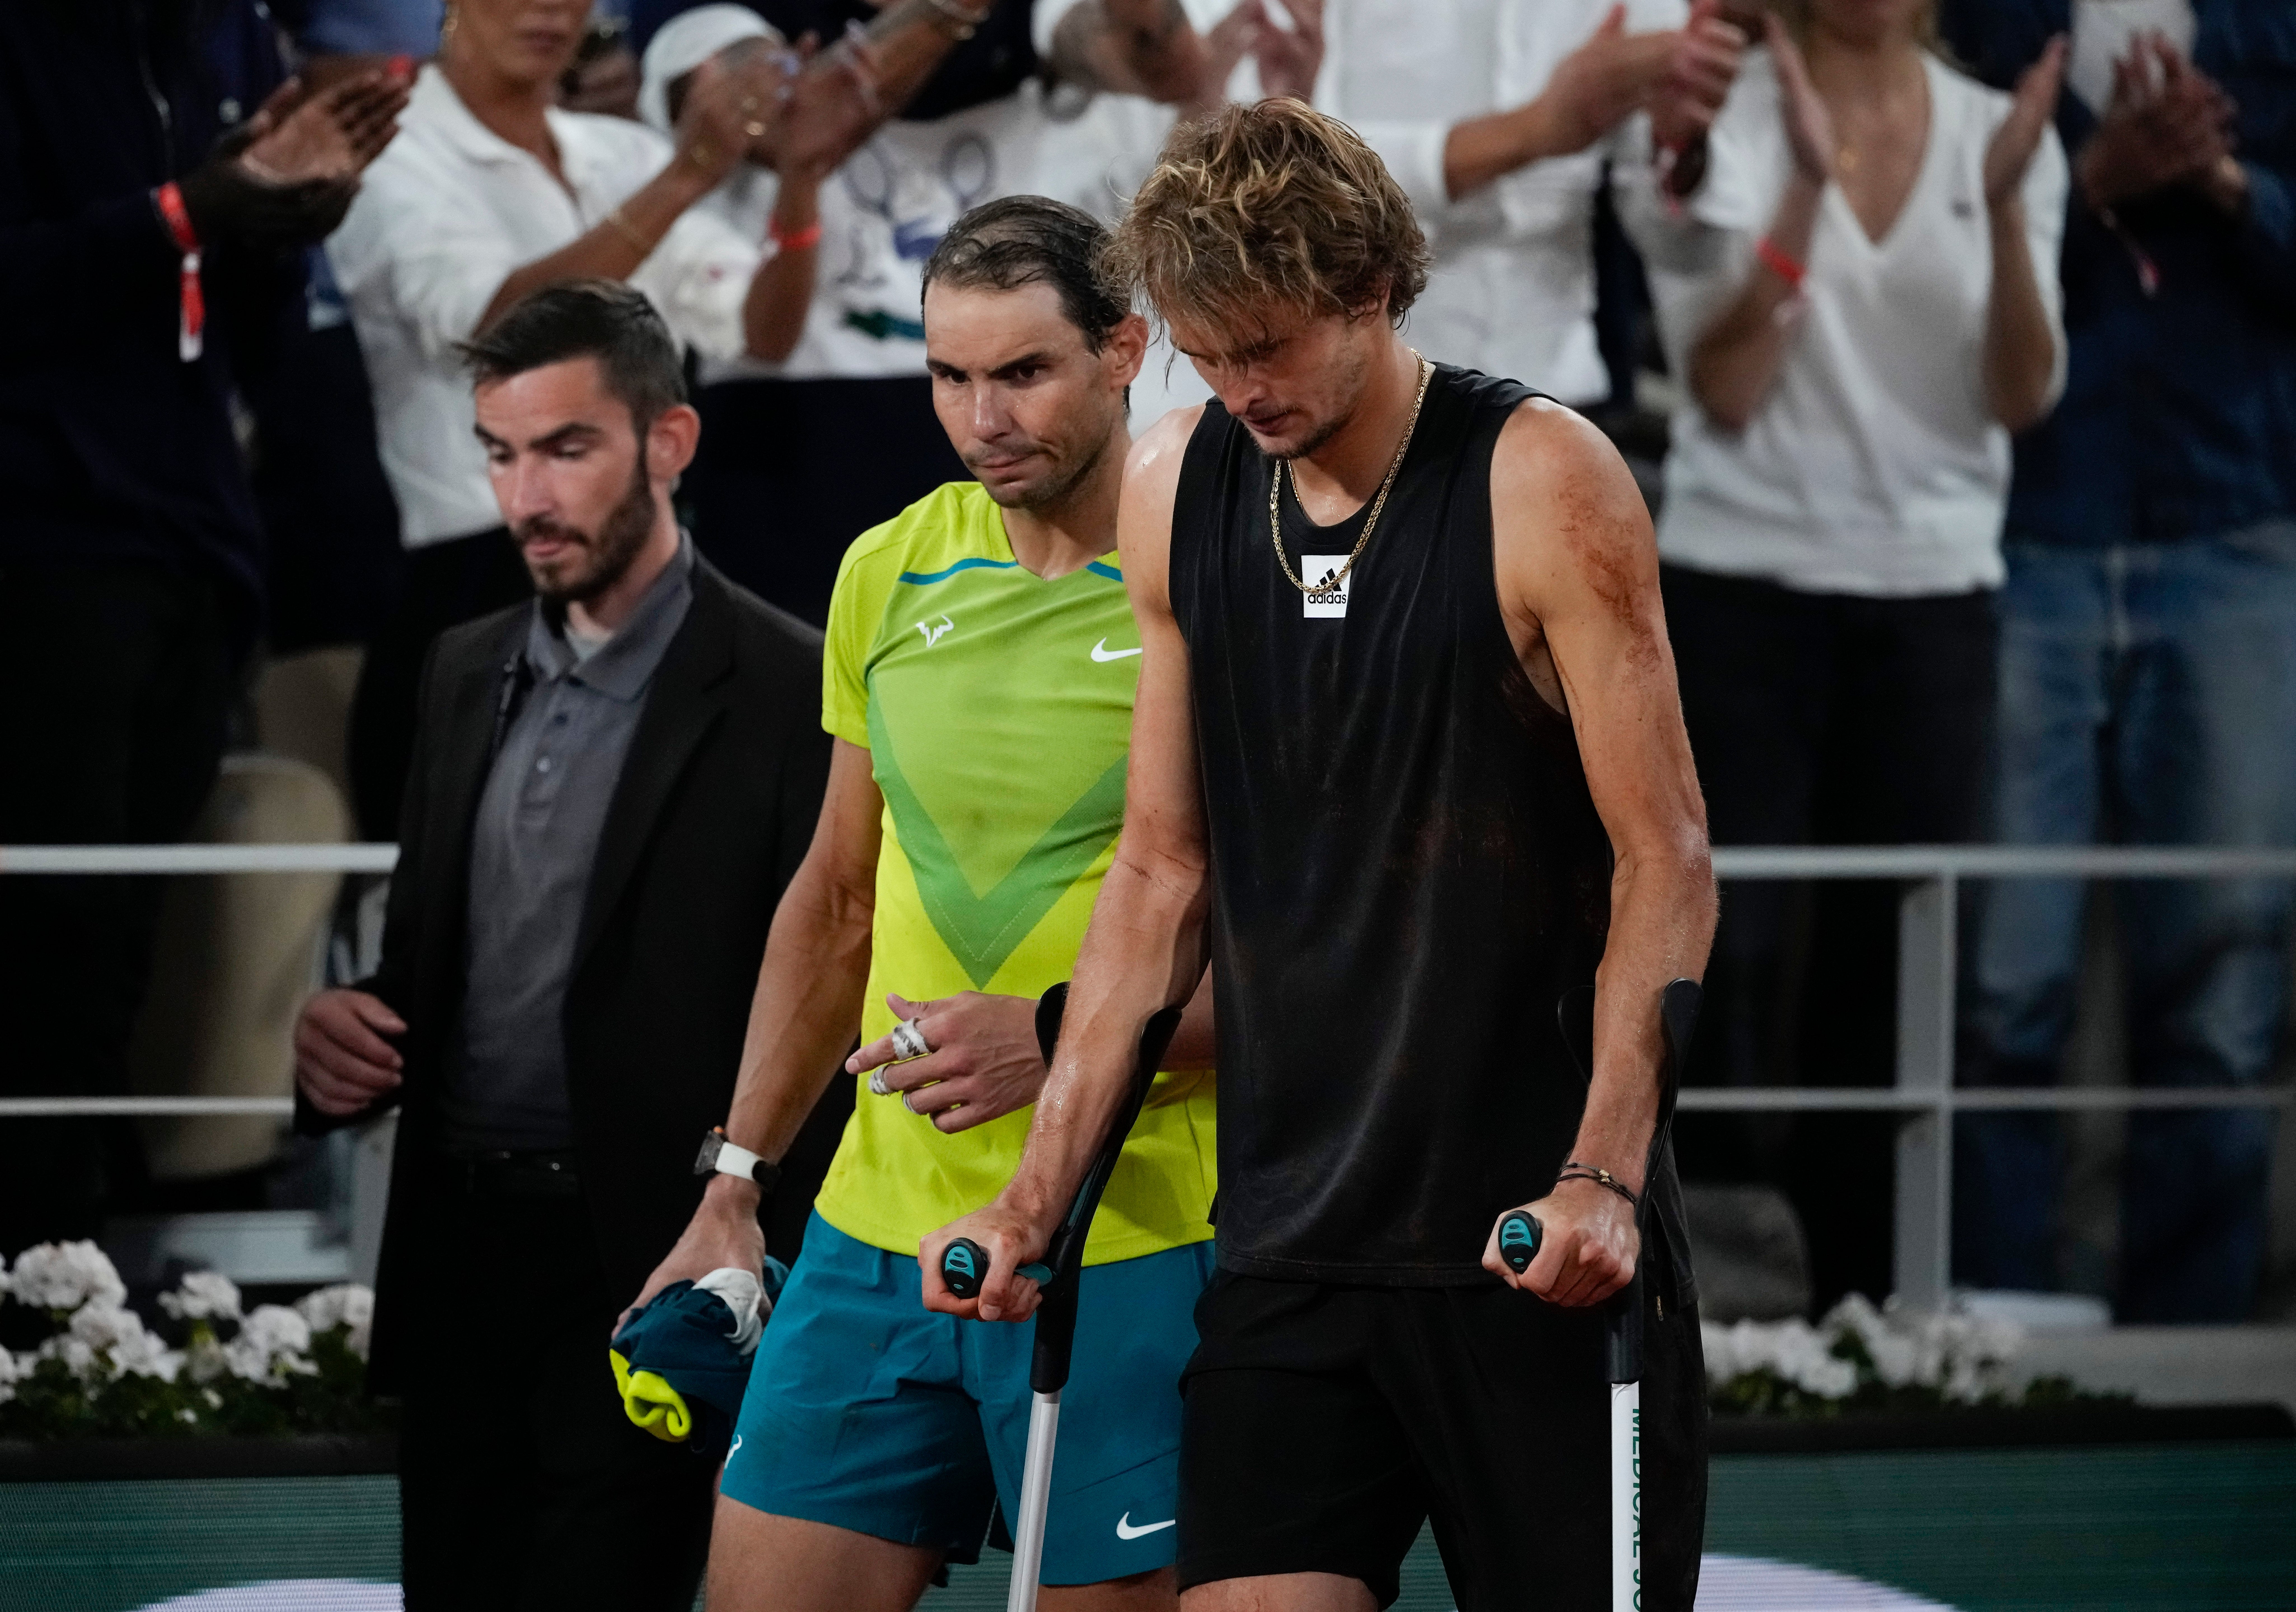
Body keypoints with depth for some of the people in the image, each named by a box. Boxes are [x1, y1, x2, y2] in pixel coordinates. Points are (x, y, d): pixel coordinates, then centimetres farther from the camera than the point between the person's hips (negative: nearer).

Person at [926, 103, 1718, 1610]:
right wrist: (1040, 1191, 9)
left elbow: (1667, 863, -9)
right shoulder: (1177, 489, 7)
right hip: (1290, 1239, 4)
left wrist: (1604, 1174, -21)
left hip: (1536, 1241, -4)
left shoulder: (1542, 483, -8)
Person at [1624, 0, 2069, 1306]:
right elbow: (1725, 391, -10)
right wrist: (1807, 186, -20)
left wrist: (2001, 206, -16)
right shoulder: (1728, 121, -4)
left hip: (1935, 594, 3)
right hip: (1747, 580, -3)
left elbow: (2023, 397, -2)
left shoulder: (2003, 135, 5)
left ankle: (1861, 1317, 9)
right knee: (1729, 956, -8)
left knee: (1890, 962, 3)